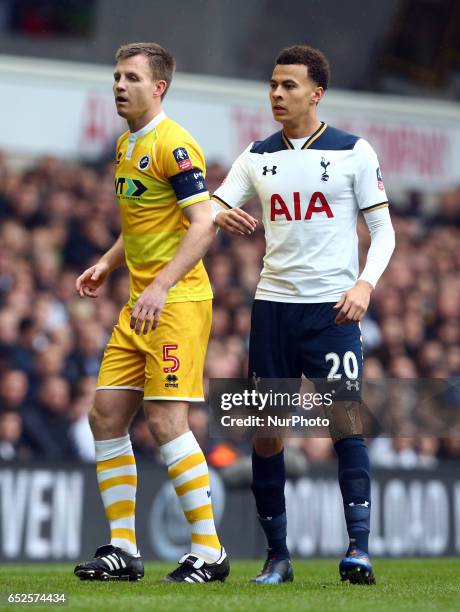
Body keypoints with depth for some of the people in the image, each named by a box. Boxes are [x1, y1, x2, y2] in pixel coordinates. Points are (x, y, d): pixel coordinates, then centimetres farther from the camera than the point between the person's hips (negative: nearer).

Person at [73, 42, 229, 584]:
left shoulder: (173, 145, -12)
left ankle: (210, 552, -5)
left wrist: (160, 287, -27)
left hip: (178, 301, -9)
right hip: (140, 304, 9)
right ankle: (123, 549, 11)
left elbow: (203, 225, -20)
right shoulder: (126, 146, 16)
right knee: (105, 415, 5)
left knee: (165, 421, -13)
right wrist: (108, 263, 15)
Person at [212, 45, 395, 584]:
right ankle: (277, 556, 12)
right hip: (273, 304, 4)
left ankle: (359, 547, -14)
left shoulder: (353, 152, 1)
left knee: (345, 420, -14)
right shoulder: (256, 157, 11)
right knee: (265, 433, 4)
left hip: (332, 308, -4)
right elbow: (211, 207, 5)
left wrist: (365, 283, -15)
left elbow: (383, 228, 1)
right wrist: (221, 216, -19)